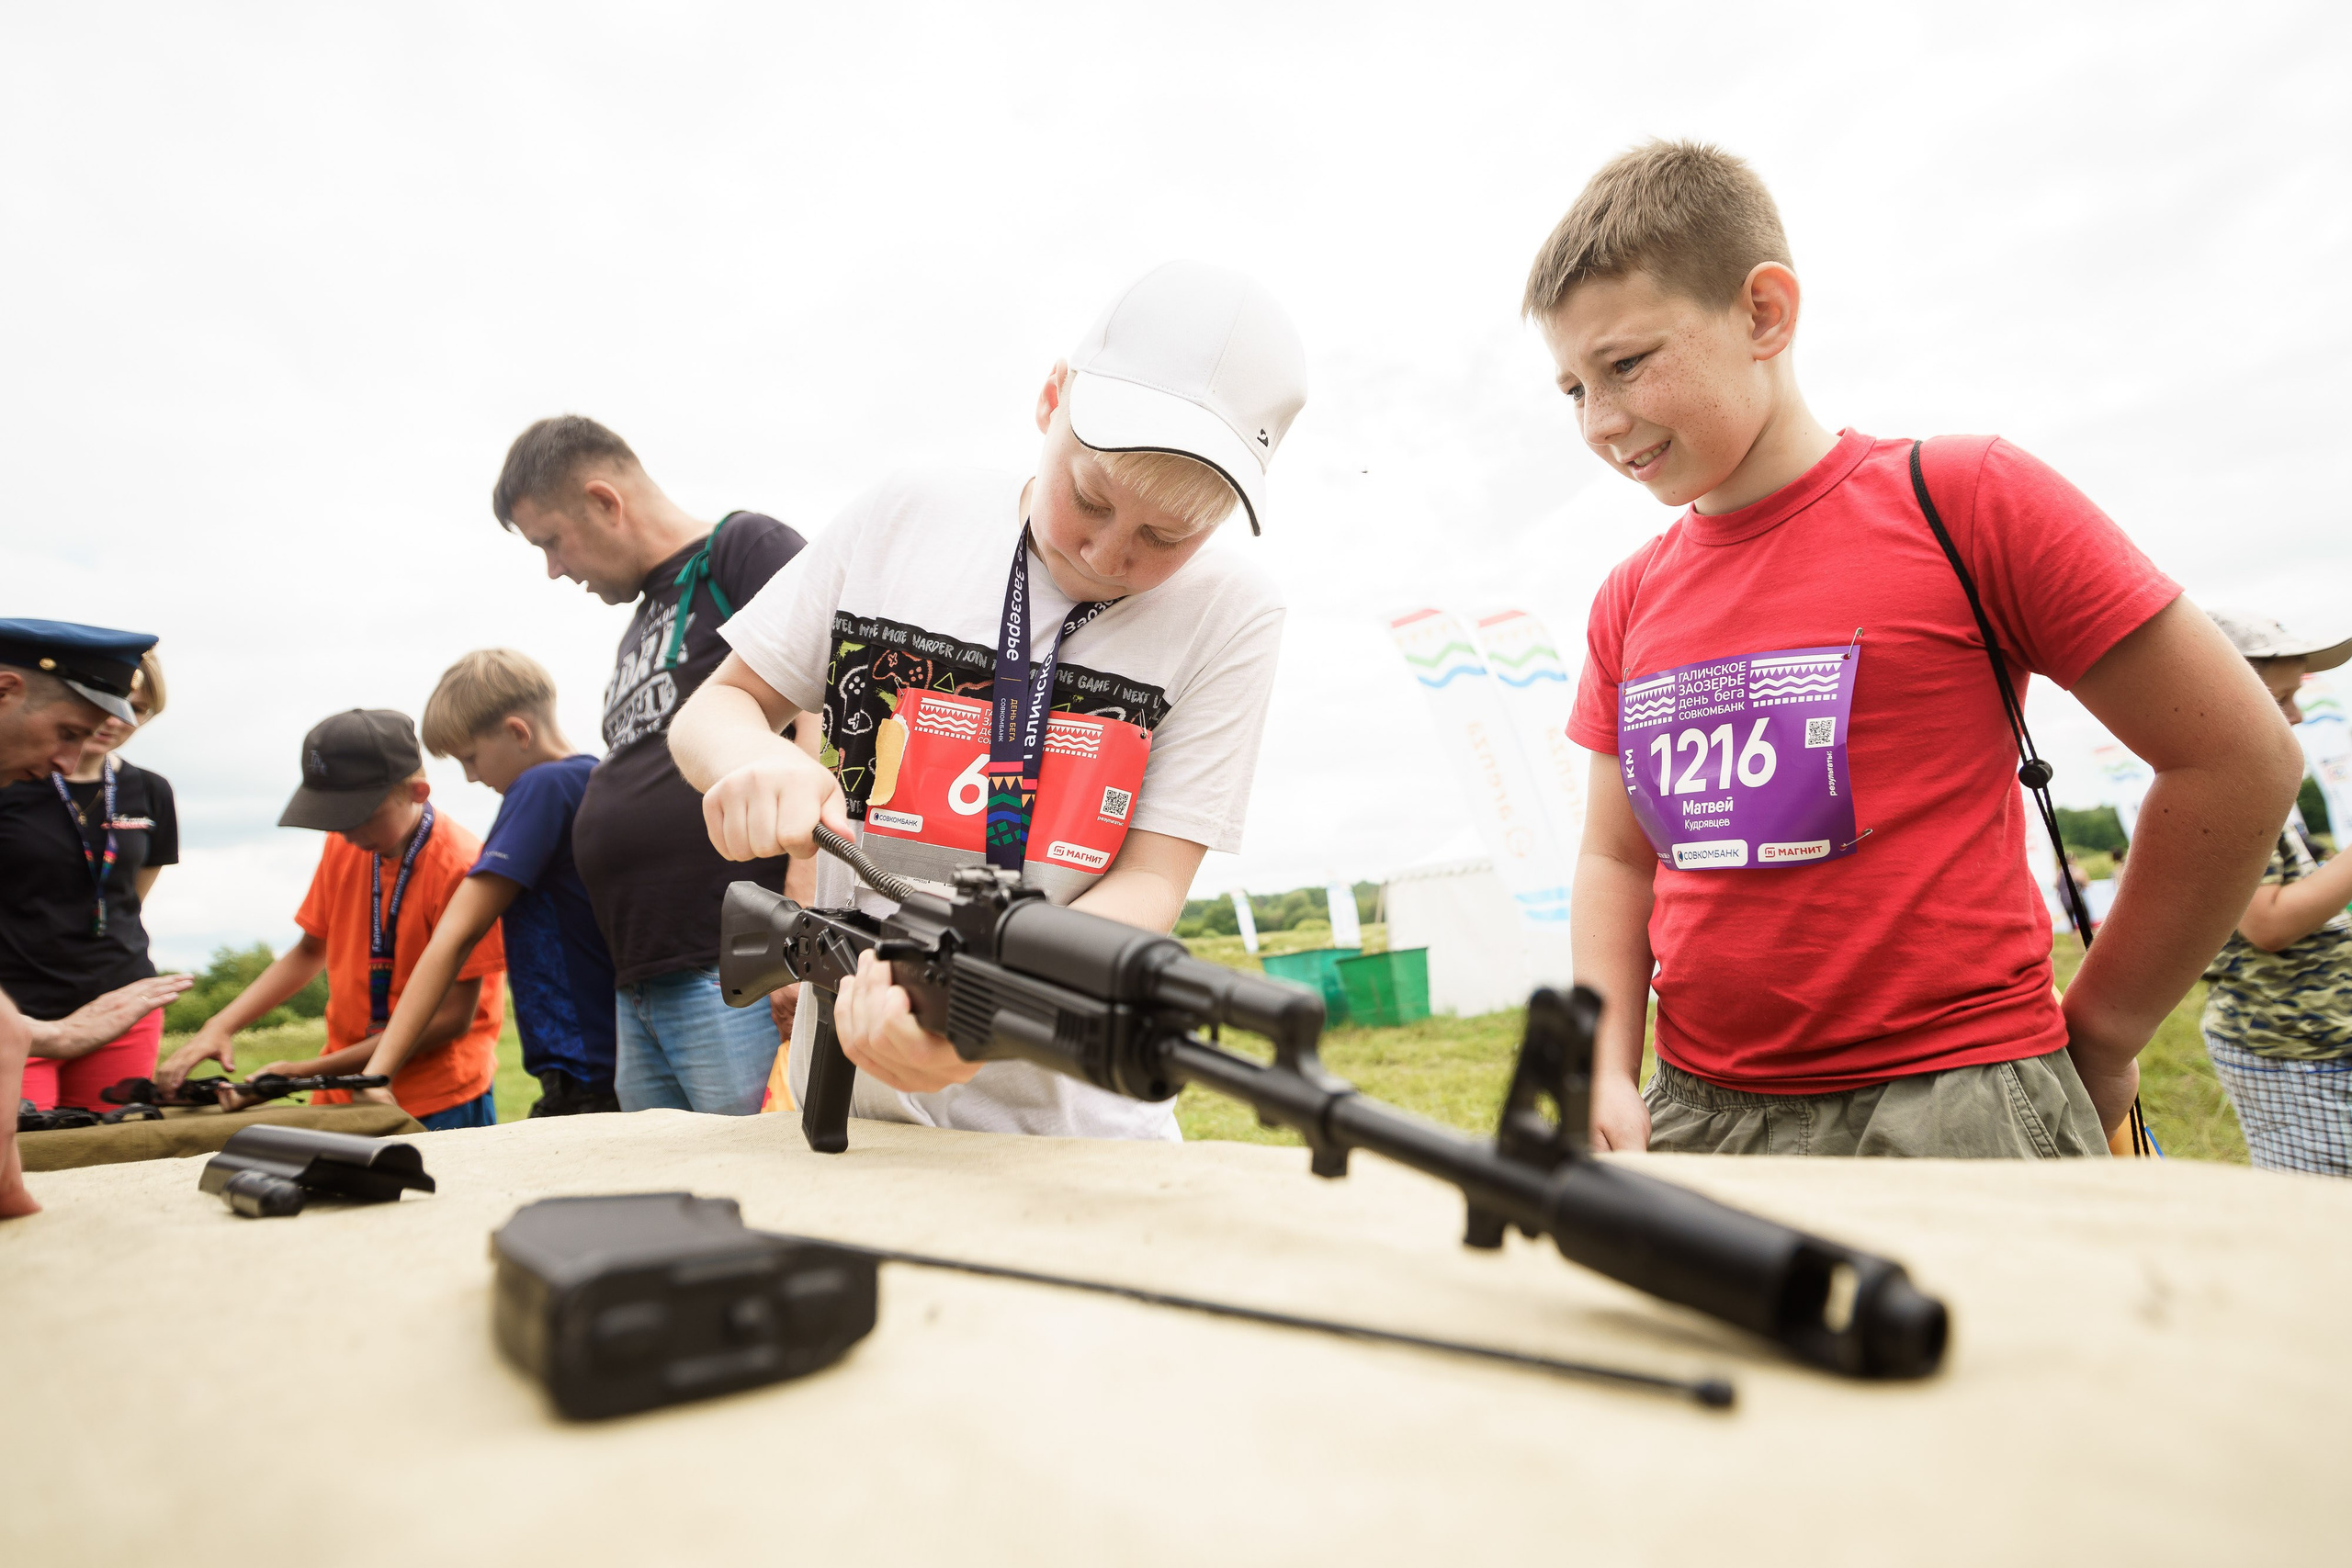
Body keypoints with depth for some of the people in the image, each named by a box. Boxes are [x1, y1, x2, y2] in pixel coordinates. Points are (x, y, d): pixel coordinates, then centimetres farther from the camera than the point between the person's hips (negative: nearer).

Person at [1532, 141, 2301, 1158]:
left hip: (1955, 1116, -4)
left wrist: (2096, 1037, 3)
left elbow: (2238, 758, -2)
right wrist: (1608, 1071, -2)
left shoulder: (1965, 501, -6)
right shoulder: (1628, 603, 7)